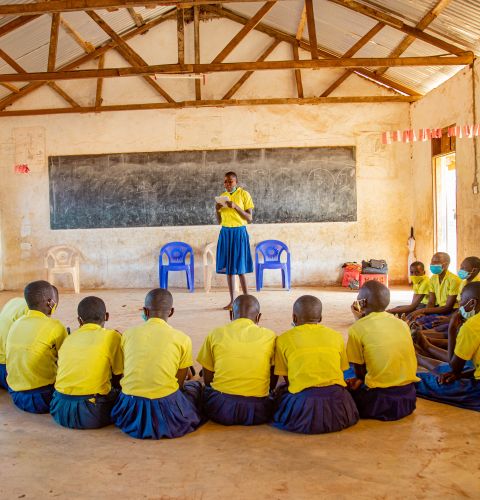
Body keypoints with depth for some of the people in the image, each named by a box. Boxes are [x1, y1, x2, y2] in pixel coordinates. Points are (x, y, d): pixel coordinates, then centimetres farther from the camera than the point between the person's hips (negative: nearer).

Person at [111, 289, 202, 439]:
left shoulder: (128, 334, 5)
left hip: (130, 413, 2)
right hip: (165, 413, -2)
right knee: (195, 386, 28)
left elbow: (123, 374, 13)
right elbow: (179, 383, 5)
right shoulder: (182, 339, -1)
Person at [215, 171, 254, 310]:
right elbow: (219, 221, 14)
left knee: (240, 267, -7)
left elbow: (250, 218, -7)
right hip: (225, 233, 5)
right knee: (228, 267, 4)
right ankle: (232, 300, 10)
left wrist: (236, 206, -18)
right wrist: (217, 210, -5)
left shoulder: (244, 194, -3)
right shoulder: (222, 196, 11)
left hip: (239, 232, -5)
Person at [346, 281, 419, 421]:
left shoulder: (357, 329, -8)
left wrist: (361, 379, 22)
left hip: (380, 397, -5)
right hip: (408, 395, 6)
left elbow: (359, 370, -1)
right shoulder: (402, 324, 7)